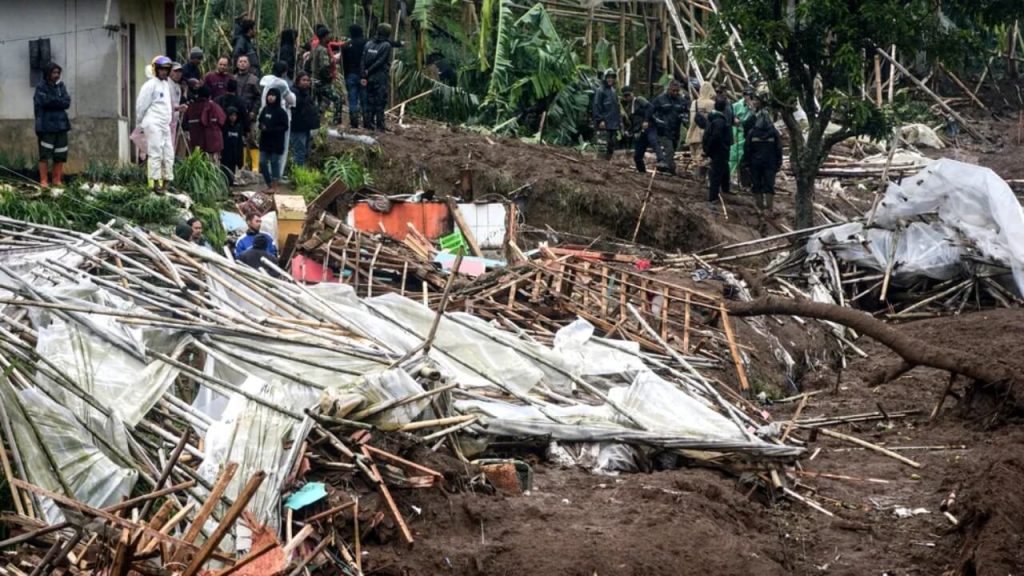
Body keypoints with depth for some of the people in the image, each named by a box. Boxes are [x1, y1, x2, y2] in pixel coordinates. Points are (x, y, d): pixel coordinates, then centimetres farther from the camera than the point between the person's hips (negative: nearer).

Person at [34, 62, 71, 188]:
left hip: (61, 124, 5)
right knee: (45, 155, -4)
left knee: (60, 155, 6)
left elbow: (67, 103, 1)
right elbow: (44, 102, -17)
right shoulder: (41, 87, -4)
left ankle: (57, 180, 14)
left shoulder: (61, 86, 11)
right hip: (46, 126, -5)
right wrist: (59, 101, -6)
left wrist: (53, 101, -8)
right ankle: (43, 181, 0)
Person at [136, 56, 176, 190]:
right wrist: (139, 123, -1)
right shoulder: (150, 85, -9)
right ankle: (154, 182, -10)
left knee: (169, 153, 7)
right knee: (155, 153, -10)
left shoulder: (167, 84, 16)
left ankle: (167, 181, 11)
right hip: (153, 124, -8)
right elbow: (141, 105, -7)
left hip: (165, 124, 8)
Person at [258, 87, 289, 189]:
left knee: (274, 163, 1)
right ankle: (269, 184, 17)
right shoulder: (265, 109, 8)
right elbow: (260, 122, 19)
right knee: (262, 163, 4)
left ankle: (274, 186, 9)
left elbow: (285, 127, -12)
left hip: (276, 142, -6)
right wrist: (262, 127, -4)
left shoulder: (281, 112, -9)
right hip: (265, 141, 6)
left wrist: (270, 130, -19)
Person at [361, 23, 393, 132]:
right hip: (381, 77, -5)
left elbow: (363, 61, 1)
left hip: (369, 78, 5)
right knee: (380, 102, 0)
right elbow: (380, 61, -14)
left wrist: (363, 76, 0)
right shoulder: (386, 45, -8)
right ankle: (380, 125, 1)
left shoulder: (368, 44, 7)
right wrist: (369, 71, -6)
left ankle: (368, 123, 12)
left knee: (370, 100, 12)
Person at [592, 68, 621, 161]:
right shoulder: (600, 91, -6)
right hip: (604, 125, -8)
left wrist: (619, 120, 18)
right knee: (602, 147, -12)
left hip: (613, 125, 8)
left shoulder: (614, 91, 19)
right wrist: (600, 120, -19)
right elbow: (596, 106, -12)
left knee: (611, 146, 11)